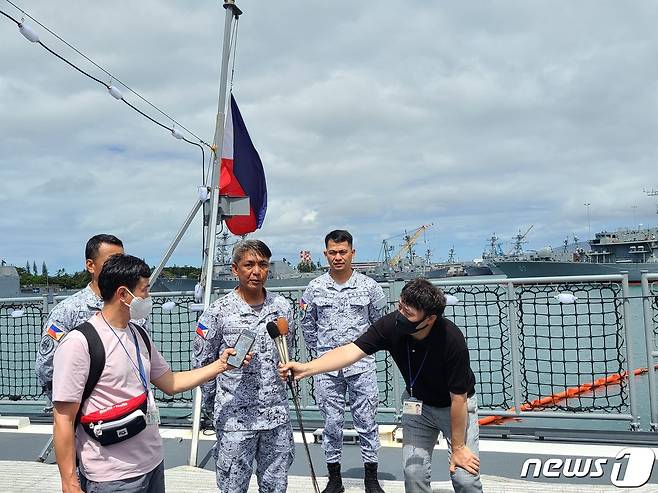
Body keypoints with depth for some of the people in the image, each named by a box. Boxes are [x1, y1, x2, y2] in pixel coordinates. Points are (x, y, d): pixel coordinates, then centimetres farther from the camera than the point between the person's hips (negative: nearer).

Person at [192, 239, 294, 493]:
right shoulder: (218, 312, -9)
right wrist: (217, 402, 6)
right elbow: (201, 362, 1)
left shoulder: (282, 307, 3)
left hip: (277, 416, 4)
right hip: (235, 418, -3)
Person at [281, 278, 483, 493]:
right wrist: (306, 368, -44)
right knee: (413, 472, -1)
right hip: (418, 403, 3)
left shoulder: (452, 341, -34)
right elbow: (351, 351, -31)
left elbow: (458, 397, -25)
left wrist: (458, 447, -16)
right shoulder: (390, 325, -26)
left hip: (457, 406, -3)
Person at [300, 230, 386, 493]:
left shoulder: (369, 286, -2)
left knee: (366, 421, 5)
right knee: (332, 423, 8)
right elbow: (308, 325, 13)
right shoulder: (314, 288, 1)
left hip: (362, 366, -1)